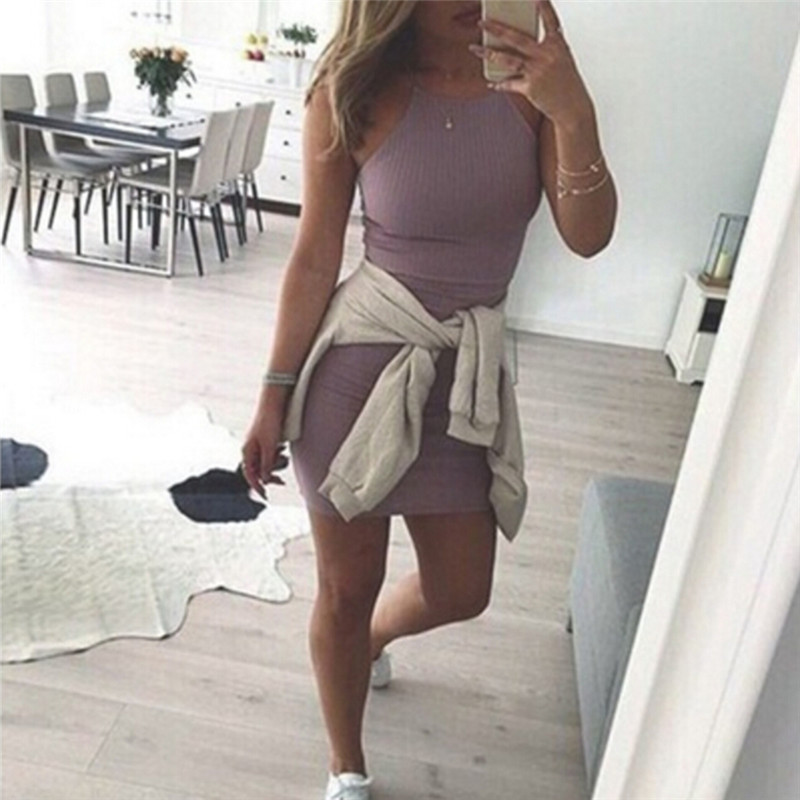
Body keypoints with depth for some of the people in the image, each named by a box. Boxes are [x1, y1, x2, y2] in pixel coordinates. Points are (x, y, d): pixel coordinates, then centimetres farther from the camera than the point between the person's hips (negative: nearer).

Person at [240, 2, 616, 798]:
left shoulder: (530, 78, -5)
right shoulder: (353, 93, -12)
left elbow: (588, 237, -12)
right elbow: (315, 260, -7)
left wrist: (574, 115, -28)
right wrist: (274, 395, -4)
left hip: (468, 375, 4)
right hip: (360, 366, -3)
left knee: (460, 592, 15)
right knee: (346, 588, 10)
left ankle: (368, 636, 53)